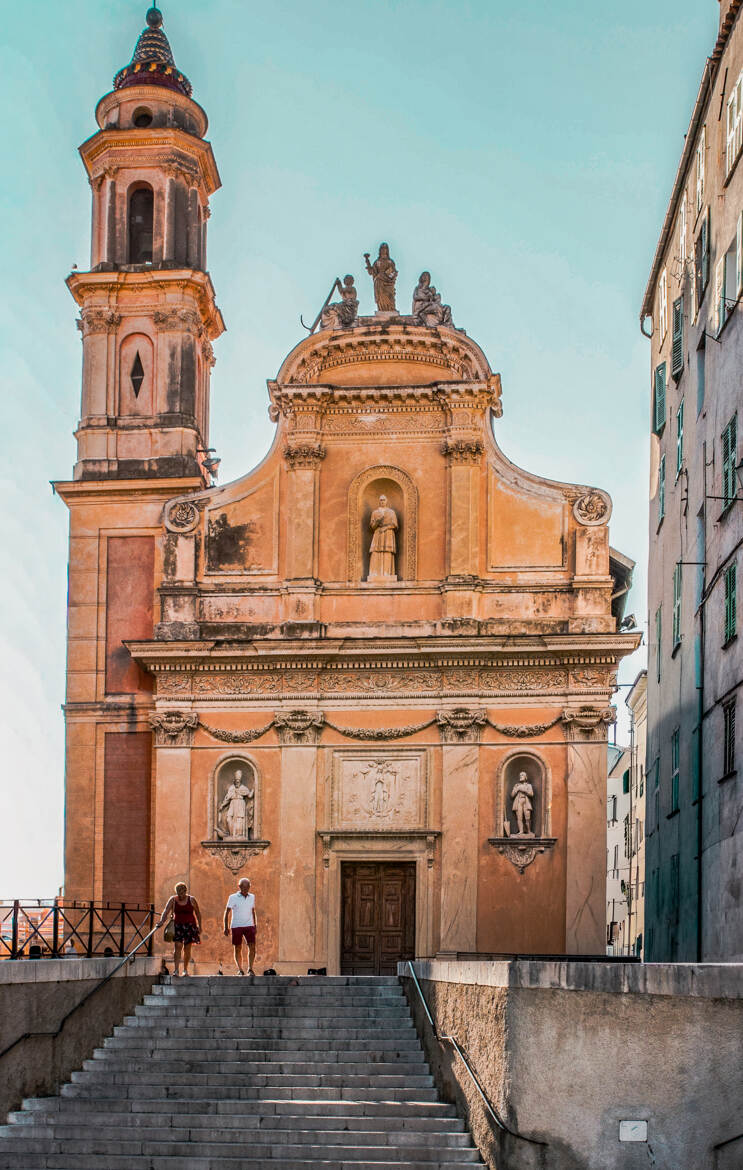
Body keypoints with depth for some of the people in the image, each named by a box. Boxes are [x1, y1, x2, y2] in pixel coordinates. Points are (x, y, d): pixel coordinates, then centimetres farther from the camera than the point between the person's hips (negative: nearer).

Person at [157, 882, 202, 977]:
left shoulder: (191, 900, -1)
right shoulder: (173, 900, 0)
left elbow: (198, 913, 7)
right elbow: (166, 911, -7)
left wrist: (199, 926, 5)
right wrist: (162, 921, -24)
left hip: (189, 926, 0)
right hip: (177, 926, 0)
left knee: (187, 949, 4)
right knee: (177, 947, -13)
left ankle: (185, 969, 19)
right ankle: (176, 970, -19)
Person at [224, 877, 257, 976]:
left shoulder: (252, 897, 9)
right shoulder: (233, 897, -3)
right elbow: (227, 912, -2)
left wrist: (255, 925, 18)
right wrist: (226, 927, -7)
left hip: (249, 926, 2)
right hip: (236, 926, -2)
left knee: (252, 947, -12)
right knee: (237, 949, 3)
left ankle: (250, 969, -10)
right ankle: (240, 970, 13)